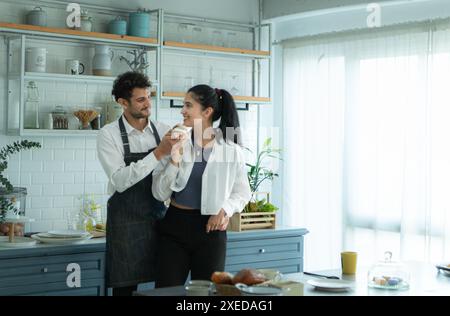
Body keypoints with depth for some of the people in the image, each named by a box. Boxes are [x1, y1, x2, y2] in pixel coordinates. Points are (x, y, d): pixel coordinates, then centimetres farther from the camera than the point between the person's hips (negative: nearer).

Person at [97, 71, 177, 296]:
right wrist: (158, 154, -24)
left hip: (160, 218, 4)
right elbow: (120, 181, -19)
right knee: (126, 286, 2)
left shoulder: (162, 131, 3)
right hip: (126, 224, -3)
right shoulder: (109, 135, -7)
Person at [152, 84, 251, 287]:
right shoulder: (177, 144, -1)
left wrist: (225, 209, -11)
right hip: (174, 225, 1)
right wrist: (174, 161, -14)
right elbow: (159, 194, -1)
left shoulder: (232, 150, -4)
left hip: (210, 227, -1)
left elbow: (242, 193, 8)